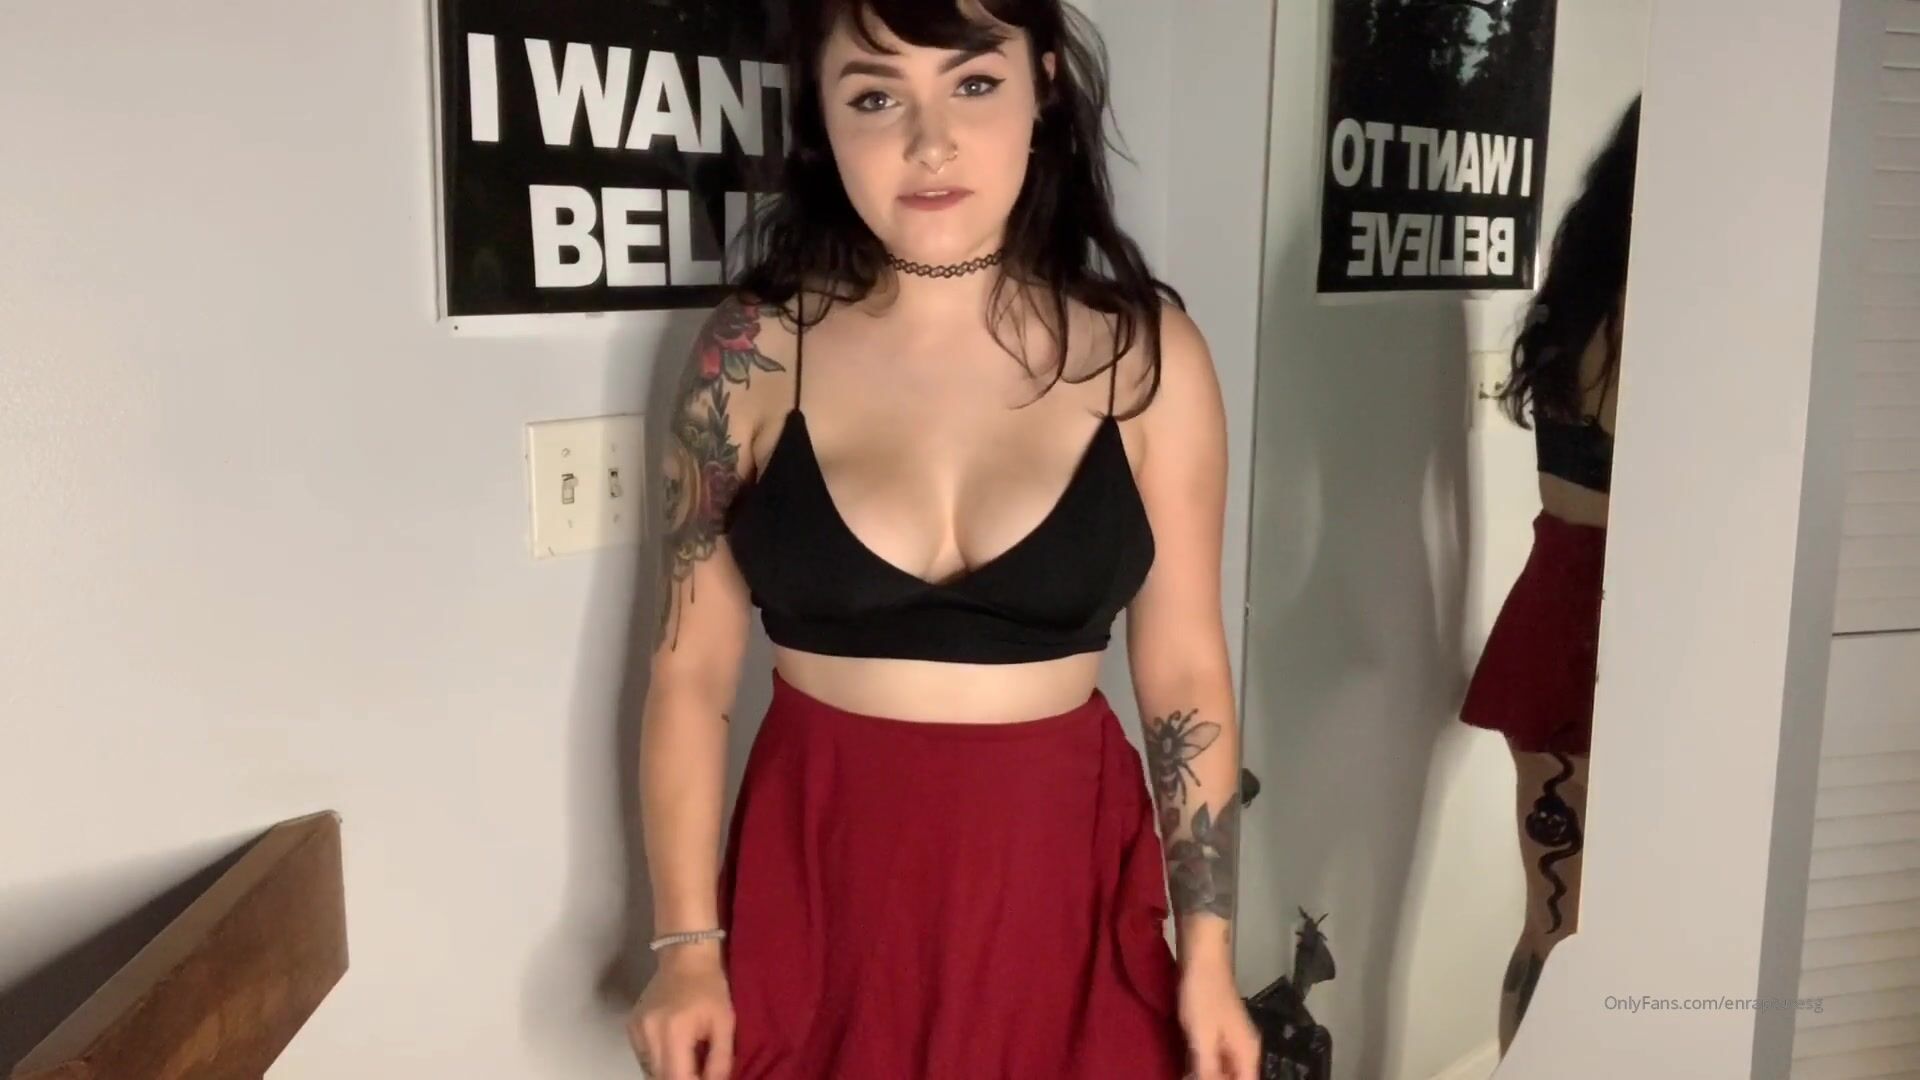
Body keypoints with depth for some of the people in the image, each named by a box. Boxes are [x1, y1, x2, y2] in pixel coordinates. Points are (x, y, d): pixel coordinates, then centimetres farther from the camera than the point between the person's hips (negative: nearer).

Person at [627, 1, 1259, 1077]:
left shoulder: (1146, 352, -6)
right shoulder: (753, 355, -7)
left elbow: (1186, 676, -1)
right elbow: (694, 670, -2)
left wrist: (1209, 958, 0)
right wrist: (688, 946, -3)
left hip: (1061, 879, 1)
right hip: (817, 879, 0)